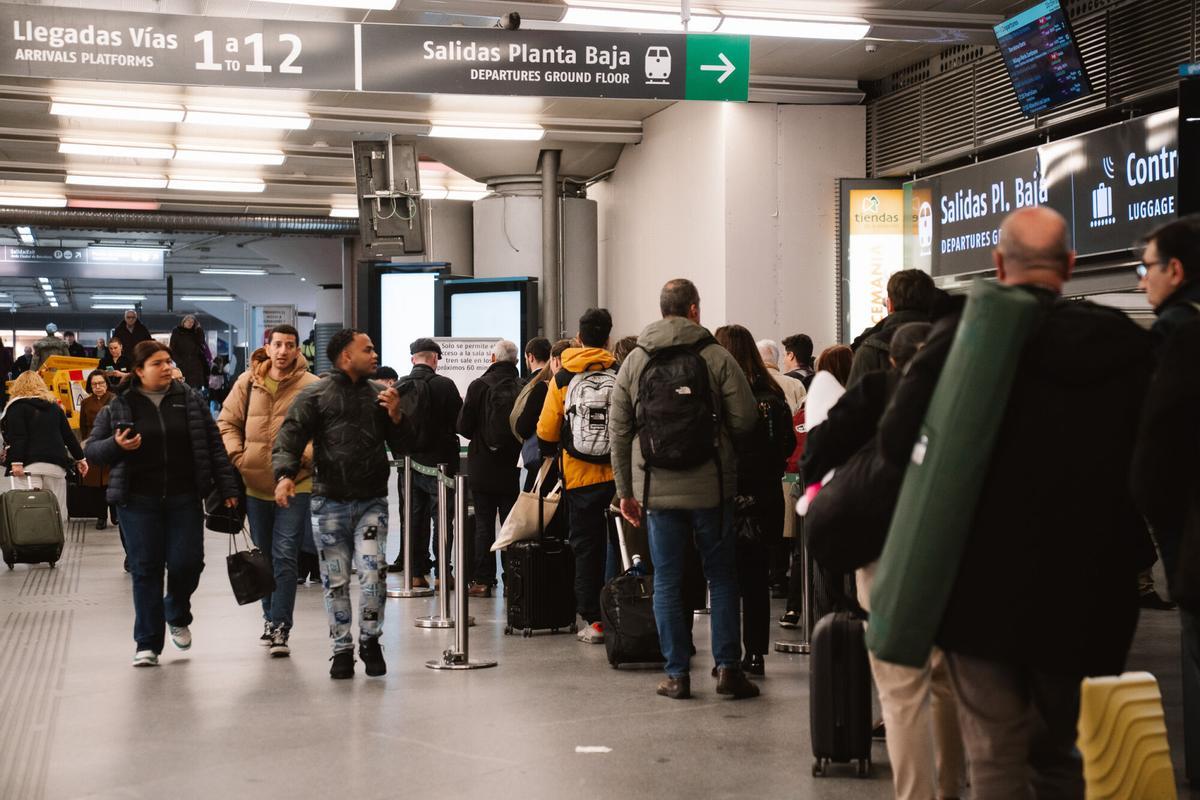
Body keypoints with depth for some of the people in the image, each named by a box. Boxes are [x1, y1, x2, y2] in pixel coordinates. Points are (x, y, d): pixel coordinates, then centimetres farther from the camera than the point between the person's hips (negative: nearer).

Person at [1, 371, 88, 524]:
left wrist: (16, 462, -15)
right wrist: (80, 458, 22)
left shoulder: (17, 406, 4)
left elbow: (17, 438, -9)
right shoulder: (54, 405, 18)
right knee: (57, 514, 5)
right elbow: (68, 435, 17)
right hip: (56, 465, 4)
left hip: (29, 465, -4)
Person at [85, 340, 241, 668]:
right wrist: (116, 445, -16)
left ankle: (177, 616, 29)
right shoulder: (119, 407, 3)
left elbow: (213, 445, 6)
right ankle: (147, 644, 9)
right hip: (139, 501, -1)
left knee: (187, 562, -3)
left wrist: (227, 487, 1)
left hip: (184, 499, 1)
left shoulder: (190, 400, 6)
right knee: (146, 569, 0)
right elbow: (93, 451, 6)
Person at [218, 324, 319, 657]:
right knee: (265, 556, 18)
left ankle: (279, 630, -4)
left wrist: (304, 456, -20)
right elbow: (227, 422, 9)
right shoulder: (248, 382, 3)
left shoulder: (312, 386, -8)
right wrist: (236, 456, -5)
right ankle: (271, 618, 34)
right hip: (254, 482, 4)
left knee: (285, 558, -8)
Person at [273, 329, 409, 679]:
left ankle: (370, 640, 6)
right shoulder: (314, 395, 0)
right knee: (335, 581, 5)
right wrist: (285, 474, -25)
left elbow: (402, 446, 12)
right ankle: (342, 650, 20)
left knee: (373, 568, -15)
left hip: (371, 502, 1)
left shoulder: (379, 395, 10)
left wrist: (396, 416, -6)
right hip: (330, 503, -1)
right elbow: (289, 438, -8)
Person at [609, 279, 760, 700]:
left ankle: (677, 673, 10)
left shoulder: (633, 362, 5)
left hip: (657, 490, 2)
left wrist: (625, 490, 12)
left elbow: (619, 431, 6)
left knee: (667, 582, 8)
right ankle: (727, 667, 7)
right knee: (722, 576, 9)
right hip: (710, 488, -2)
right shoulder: (717, 357, -5)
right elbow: (745, 420, -9)